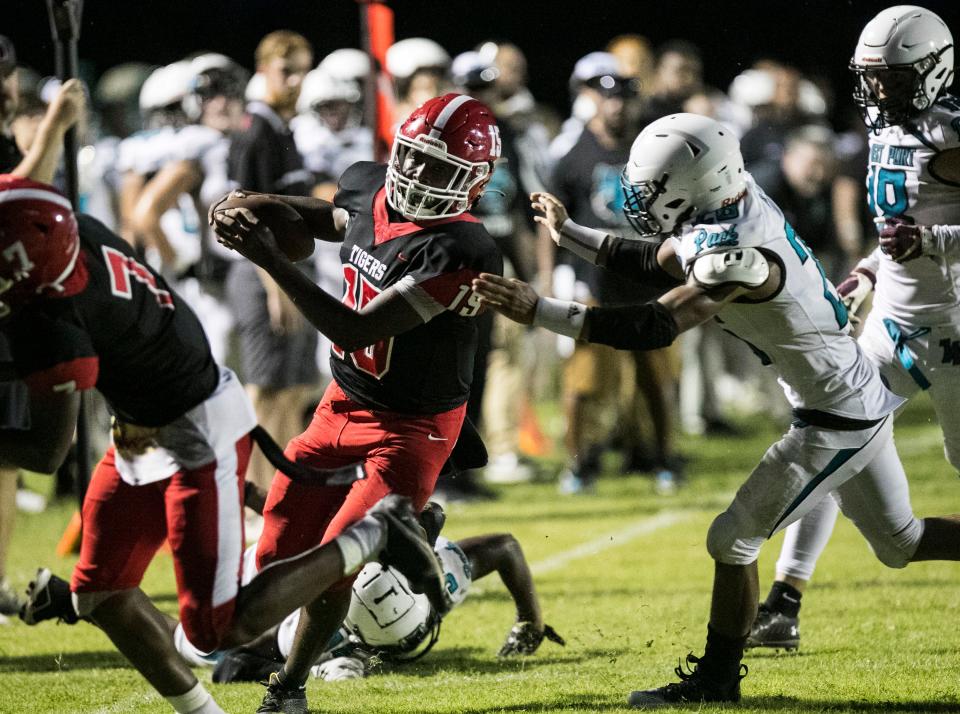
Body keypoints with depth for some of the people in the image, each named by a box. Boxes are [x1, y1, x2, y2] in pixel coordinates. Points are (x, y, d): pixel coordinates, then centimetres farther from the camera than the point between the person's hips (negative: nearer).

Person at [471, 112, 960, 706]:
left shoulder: (740, 254, -29)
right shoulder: (730, 208, -2)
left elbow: (656, 328, -36)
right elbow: (659, 265, 15)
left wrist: (540, 312, -38)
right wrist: (569, 233, 13)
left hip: (836, 421, -10)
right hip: (863, 397, 10)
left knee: (734, 539, 0)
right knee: (901, 542, 22)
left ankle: (718, 679, 11)